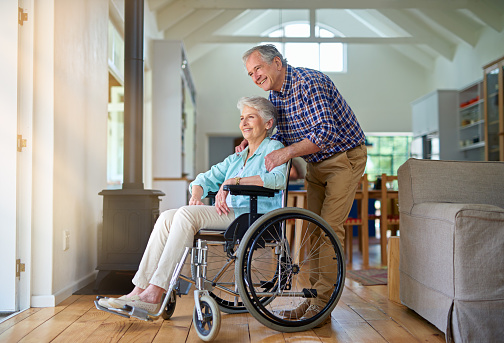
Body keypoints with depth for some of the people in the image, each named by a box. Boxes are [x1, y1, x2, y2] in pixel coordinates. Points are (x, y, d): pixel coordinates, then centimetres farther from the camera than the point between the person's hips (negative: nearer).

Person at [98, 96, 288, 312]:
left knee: (187, 214, -27)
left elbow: (278, 177, -18)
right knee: (167, 217, -14)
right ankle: (140, 290, -18)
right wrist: (197, 194, -2)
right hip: (230, 215, 7)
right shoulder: (236, 158, 27)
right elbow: (205, 178, 21)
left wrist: (236, 180, -24)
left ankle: (154, 295, -27)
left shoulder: (273, 148, 4)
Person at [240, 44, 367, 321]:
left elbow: (327, 132, -32)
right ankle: (314, 293, 14)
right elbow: (284, 136, 11)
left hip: (344, 157, -8)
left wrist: (286, 152, -36)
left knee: (330, 227, -13)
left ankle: (323, 303, -8)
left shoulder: (309, 83, -24)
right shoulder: (274, 94, 3)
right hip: (315, 163, 8)